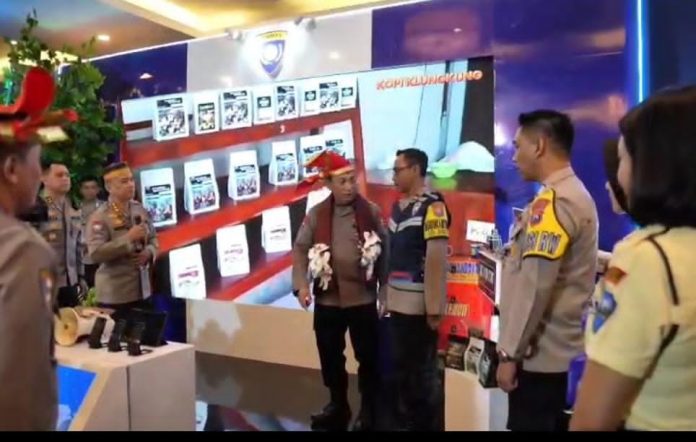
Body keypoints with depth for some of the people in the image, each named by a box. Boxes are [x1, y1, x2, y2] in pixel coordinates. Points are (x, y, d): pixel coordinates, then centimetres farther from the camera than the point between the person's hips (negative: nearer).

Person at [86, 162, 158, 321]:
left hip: (143, 291, 6)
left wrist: (149, 252, -6)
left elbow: (153, 238, 16)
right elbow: (95, 253, -22)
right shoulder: (100, 217, -12)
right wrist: (129, 238, -23)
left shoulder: (140, 210, 7)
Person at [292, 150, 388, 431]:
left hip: (363, 299, -2)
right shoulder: (316, 214, 0)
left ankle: (368, 409, 25)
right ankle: (338, 405, 34)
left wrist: (385, 288, -3)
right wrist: (301, 284, -12)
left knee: (368, 357, 7)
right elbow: (300, 249, 0)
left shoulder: (371, 211, -3)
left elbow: (384, 250, -1)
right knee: (330, 356, 14)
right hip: (327, 300, 2)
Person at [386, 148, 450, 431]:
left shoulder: (433, 207, -13)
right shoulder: (397, 207, 12)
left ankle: (427, 423, 21)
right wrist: (386, 295, 12)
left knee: (423, 370, 5)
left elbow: (437, 259, -17)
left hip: (420, 304, -8)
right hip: (397, 302, 8)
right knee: (401, 366, 17)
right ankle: (406, 419, 33)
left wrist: (434, 307, -18)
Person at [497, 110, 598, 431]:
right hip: (559, 350, 9)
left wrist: (509, 352, -17)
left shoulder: (553, 201, -17)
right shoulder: (576, 195, 14)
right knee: (551, 423, 16)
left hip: (539, 354, -9)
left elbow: (534, 285, -21)